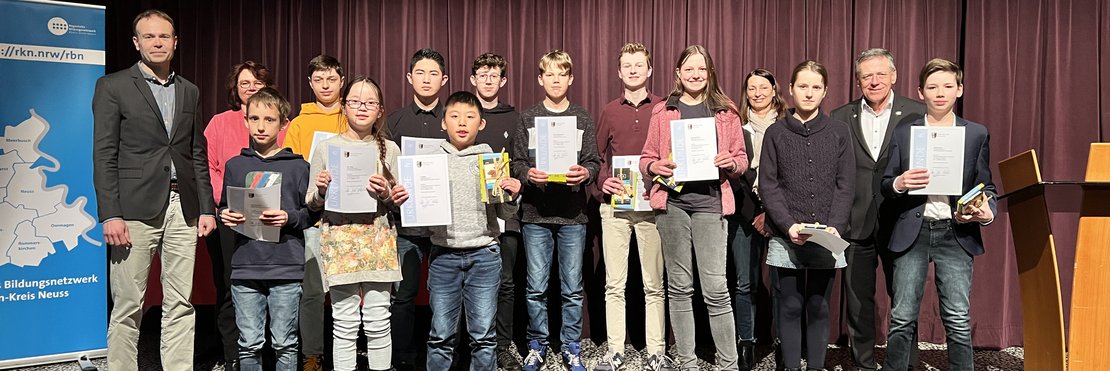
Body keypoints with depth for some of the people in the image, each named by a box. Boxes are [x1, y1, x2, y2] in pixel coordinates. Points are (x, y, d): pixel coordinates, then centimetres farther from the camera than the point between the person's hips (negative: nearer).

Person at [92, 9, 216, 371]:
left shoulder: (190, 92, 16)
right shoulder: (112, 86, 3)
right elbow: (104, 155, -3)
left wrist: (207, 208, 8)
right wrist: (110, 215, -10)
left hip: (183, 208, 4)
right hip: (135, 208, -4)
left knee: (180, 305, 5)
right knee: (128, 307, 0)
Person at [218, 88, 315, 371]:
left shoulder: (298, 166, 2)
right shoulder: (235, 166, 10)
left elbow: (311, 212, 2)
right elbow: (223, 208, 18)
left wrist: (289, 218, -16)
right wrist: (226, 216, -4)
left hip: (287, 269, -2)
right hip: (245, 269, 2)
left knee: (284, 344, 4)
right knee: (249, 344, 7)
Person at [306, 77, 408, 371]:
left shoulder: (389, 149, 9)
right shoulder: (326, 147, 7)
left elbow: (399, 203, 11)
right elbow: (312, 203, 10)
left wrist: (386, 194, -9)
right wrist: (321, 190, -11)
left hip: (378, 237, 1)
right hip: (339, 237, -1)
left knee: (378, 322, 1)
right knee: (345, 324, 0)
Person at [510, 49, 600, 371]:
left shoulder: (583, 118, 8)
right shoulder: (527, 118, 8)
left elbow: (593, 162, 4)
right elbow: (516, 162, 4)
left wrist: (585, 173, -18)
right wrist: (529, 174, -17)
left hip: (573, 214, 0)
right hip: (535, 213, 0)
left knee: (572, 287, 4)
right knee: (536, 287, 3)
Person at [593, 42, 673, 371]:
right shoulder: (609, 112, 11)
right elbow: (597, 156, 15)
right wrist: (602, 181, -3)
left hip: (652, 205, -1)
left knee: (654, 284, 3)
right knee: (614, 283, 4)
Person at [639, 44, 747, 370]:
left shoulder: (725, 112, 9)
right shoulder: (663, 112, 10)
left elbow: (741, 159, 12)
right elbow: (646, 158, 12)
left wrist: (730, 163, -10)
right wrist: (655, 167, -10)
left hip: (710, 203, -1)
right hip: (672, 203, 1)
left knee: (715, 288, -6)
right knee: (679, 286, 8)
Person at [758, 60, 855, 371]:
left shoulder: (839, 132, 7)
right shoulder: (776, 133, 5)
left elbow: (845, 185, 3)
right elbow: (768, 185, 0)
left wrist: (835, 226, -10)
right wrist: (788, 225, -13)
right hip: (786, 238, 0)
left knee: (819, 307, 6)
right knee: (790, 306, 4)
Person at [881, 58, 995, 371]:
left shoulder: (977, 134, 8)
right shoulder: (903, 133, 7)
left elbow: (986, 186, 10)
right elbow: (885, 186, 7)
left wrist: (987, 211, -10)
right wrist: (899, 183, -16)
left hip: (956, 233, 0)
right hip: (912, 232, 0)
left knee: (958, 319, -1)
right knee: (902, 318, 1)